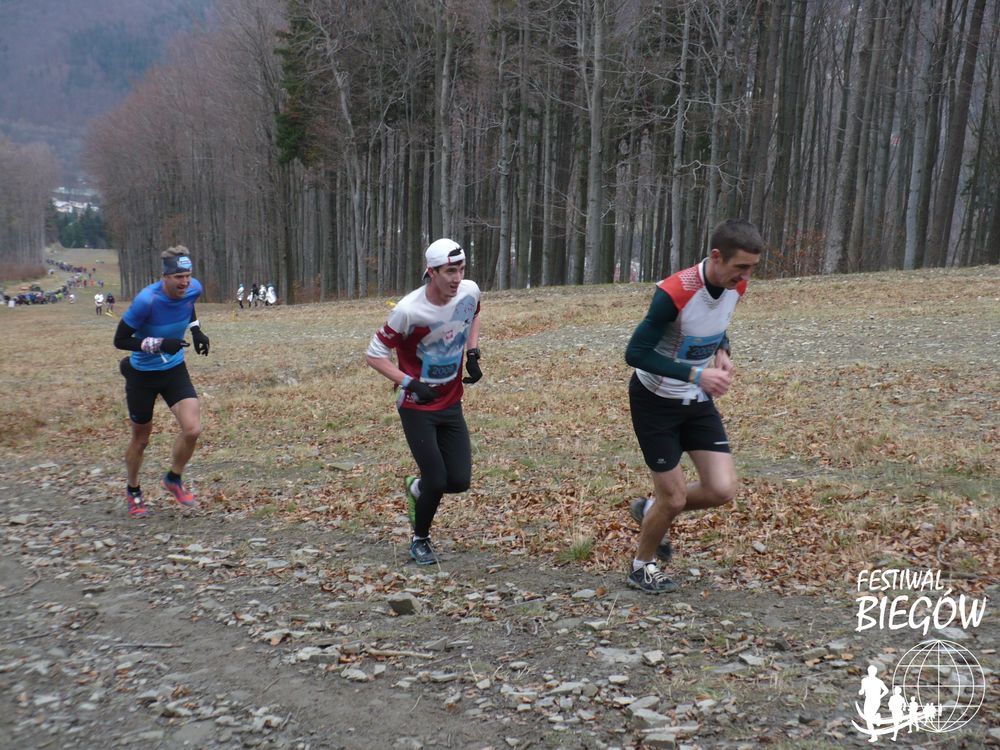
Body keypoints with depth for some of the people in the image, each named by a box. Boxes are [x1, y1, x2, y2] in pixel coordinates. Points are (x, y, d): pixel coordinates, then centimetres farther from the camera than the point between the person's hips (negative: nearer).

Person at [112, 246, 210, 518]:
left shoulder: (193, 289, -12)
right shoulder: (146, 300, -28)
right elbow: (120, 340, -21)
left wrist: (196, 330, 1)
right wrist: (158, 344, -32)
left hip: (175, 370, 4)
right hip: (143, 375, -4)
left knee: (192, 429, -12)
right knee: (141, 437, 11)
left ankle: (173, 479, 16)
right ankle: (133, 491, 38)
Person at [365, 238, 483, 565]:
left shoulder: (470, 291, -9)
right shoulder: (409, 310, -24)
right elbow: (374, 354, -14)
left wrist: (473, 354, 3)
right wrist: (409, 383, -24)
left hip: (451, 404, 5)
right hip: (417, 407, -5)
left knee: (460, 481, 0)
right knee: (437, 481, -7)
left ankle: (417, 488, 34)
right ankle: (420, 540, 21)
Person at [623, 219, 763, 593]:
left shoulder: (736, 286, -8)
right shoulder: (674, 293, -30)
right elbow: (635, 353, -26)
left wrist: (722, 352, -8)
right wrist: (697, 375, -32)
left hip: (698, 401, 6)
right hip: (656, 402, -6)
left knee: (722, 490, -2)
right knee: (674, 497, -1)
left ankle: (651, 510, 27)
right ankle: (642, 566, 27)